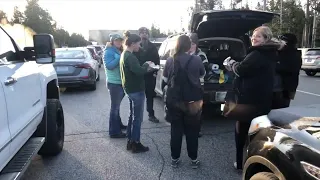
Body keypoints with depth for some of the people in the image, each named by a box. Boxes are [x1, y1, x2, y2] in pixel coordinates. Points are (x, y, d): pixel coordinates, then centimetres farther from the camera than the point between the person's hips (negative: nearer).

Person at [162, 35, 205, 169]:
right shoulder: (196, 60, -8)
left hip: (174, 100, 1)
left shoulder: (170, 61, -5)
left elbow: (165, 80, 5)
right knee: (192, 130, 12)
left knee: (176, 129, 13)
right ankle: (193, 159, 23)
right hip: (193, 101, -1)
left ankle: (175, 159, 23)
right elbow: (202, 74, 10)